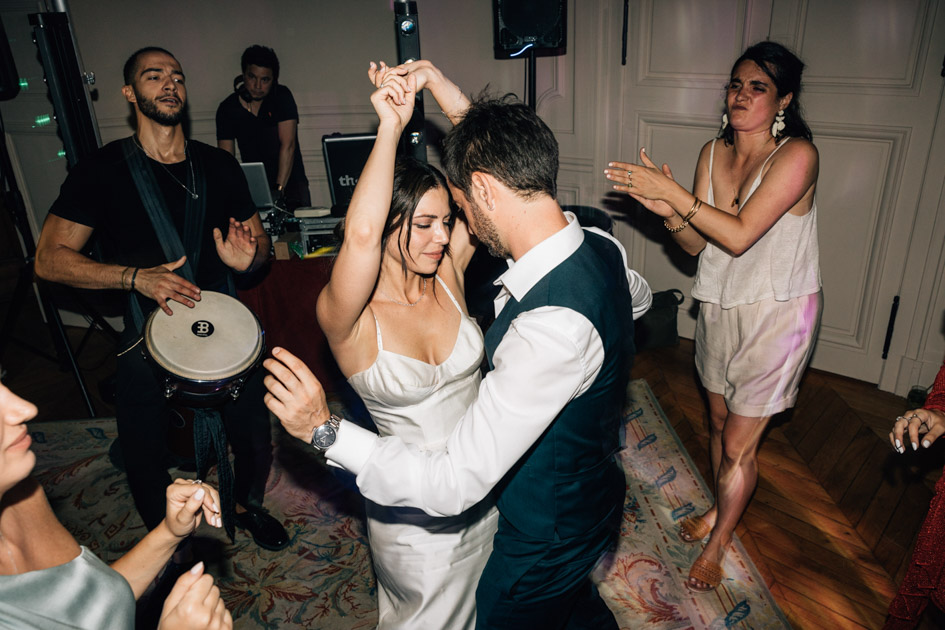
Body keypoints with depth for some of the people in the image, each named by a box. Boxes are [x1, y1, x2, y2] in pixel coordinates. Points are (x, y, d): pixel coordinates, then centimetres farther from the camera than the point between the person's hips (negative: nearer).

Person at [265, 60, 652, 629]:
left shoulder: (552, 328, -41)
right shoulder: (601, 247, -14)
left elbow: (453, 484, -36)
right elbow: (638, 299, 12)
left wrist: (326, 430, -27)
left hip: (547, 535, -7)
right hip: (594, 495, 8)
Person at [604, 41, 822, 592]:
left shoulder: (796, 154, -20)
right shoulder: (715, 152, -1)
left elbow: (740, 235, -28)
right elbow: (698, 245, -2)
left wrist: (673, 191, -29)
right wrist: (669, 212, -22)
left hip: (776, 314, -5)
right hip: (720, 305, 6)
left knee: (740, 443, 5)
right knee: (719, 421, 21)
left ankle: (717, 543, 29)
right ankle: (720, 509, 46)